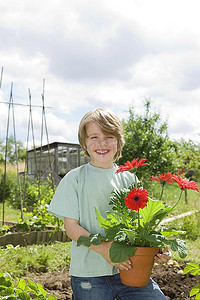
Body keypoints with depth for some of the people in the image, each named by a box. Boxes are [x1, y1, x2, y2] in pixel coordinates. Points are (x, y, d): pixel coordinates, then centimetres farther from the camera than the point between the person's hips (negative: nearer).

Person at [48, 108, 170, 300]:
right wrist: (101, 248, -20)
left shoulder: (128, 179, 9)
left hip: (128, 269, 2)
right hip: (88, 272, -2)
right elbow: (71, 226, -3)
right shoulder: (74, 179, 1)